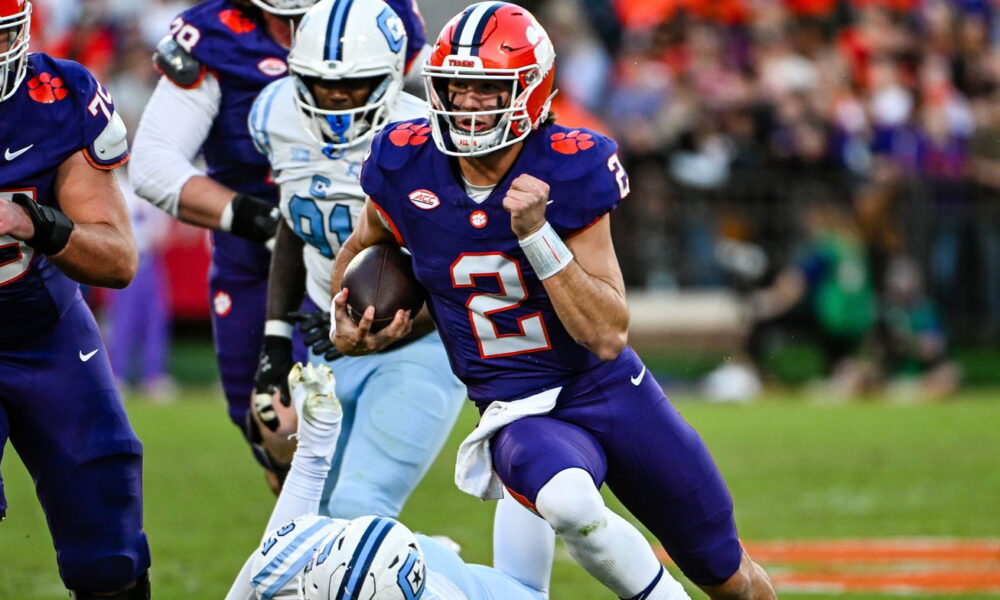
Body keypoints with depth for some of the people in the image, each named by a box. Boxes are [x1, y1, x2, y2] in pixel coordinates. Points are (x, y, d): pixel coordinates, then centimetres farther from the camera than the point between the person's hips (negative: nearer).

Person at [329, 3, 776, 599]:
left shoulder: (570, 174, -18)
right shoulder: (405, 167, -10)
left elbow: (608, 336, -22)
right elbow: (362, 250, 15)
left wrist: (536, 234, -31)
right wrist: (346, 322, -4)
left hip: (612, 393, 0)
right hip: (521, 415, 0)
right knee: (569, 503, -38)